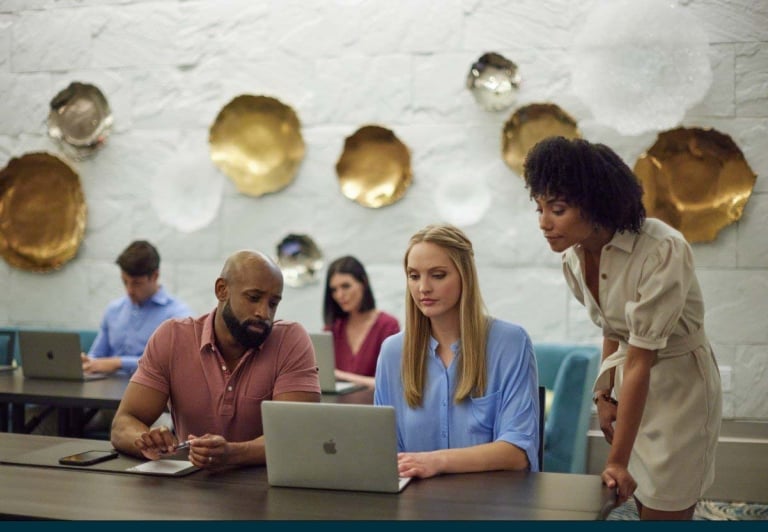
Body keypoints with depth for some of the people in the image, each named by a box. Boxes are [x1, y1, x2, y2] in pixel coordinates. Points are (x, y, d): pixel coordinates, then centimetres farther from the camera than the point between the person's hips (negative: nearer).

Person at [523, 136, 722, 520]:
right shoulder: (574, 256, -8)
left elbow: (641, 360, -29)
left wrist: (617, 461, -26)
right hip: (630, 386, 7)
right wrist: (605, 393, -1)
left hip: (678, 385, -6)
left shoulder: (662, 252, -29)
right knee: (646, 504, 18)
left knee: (664, 512, 2)